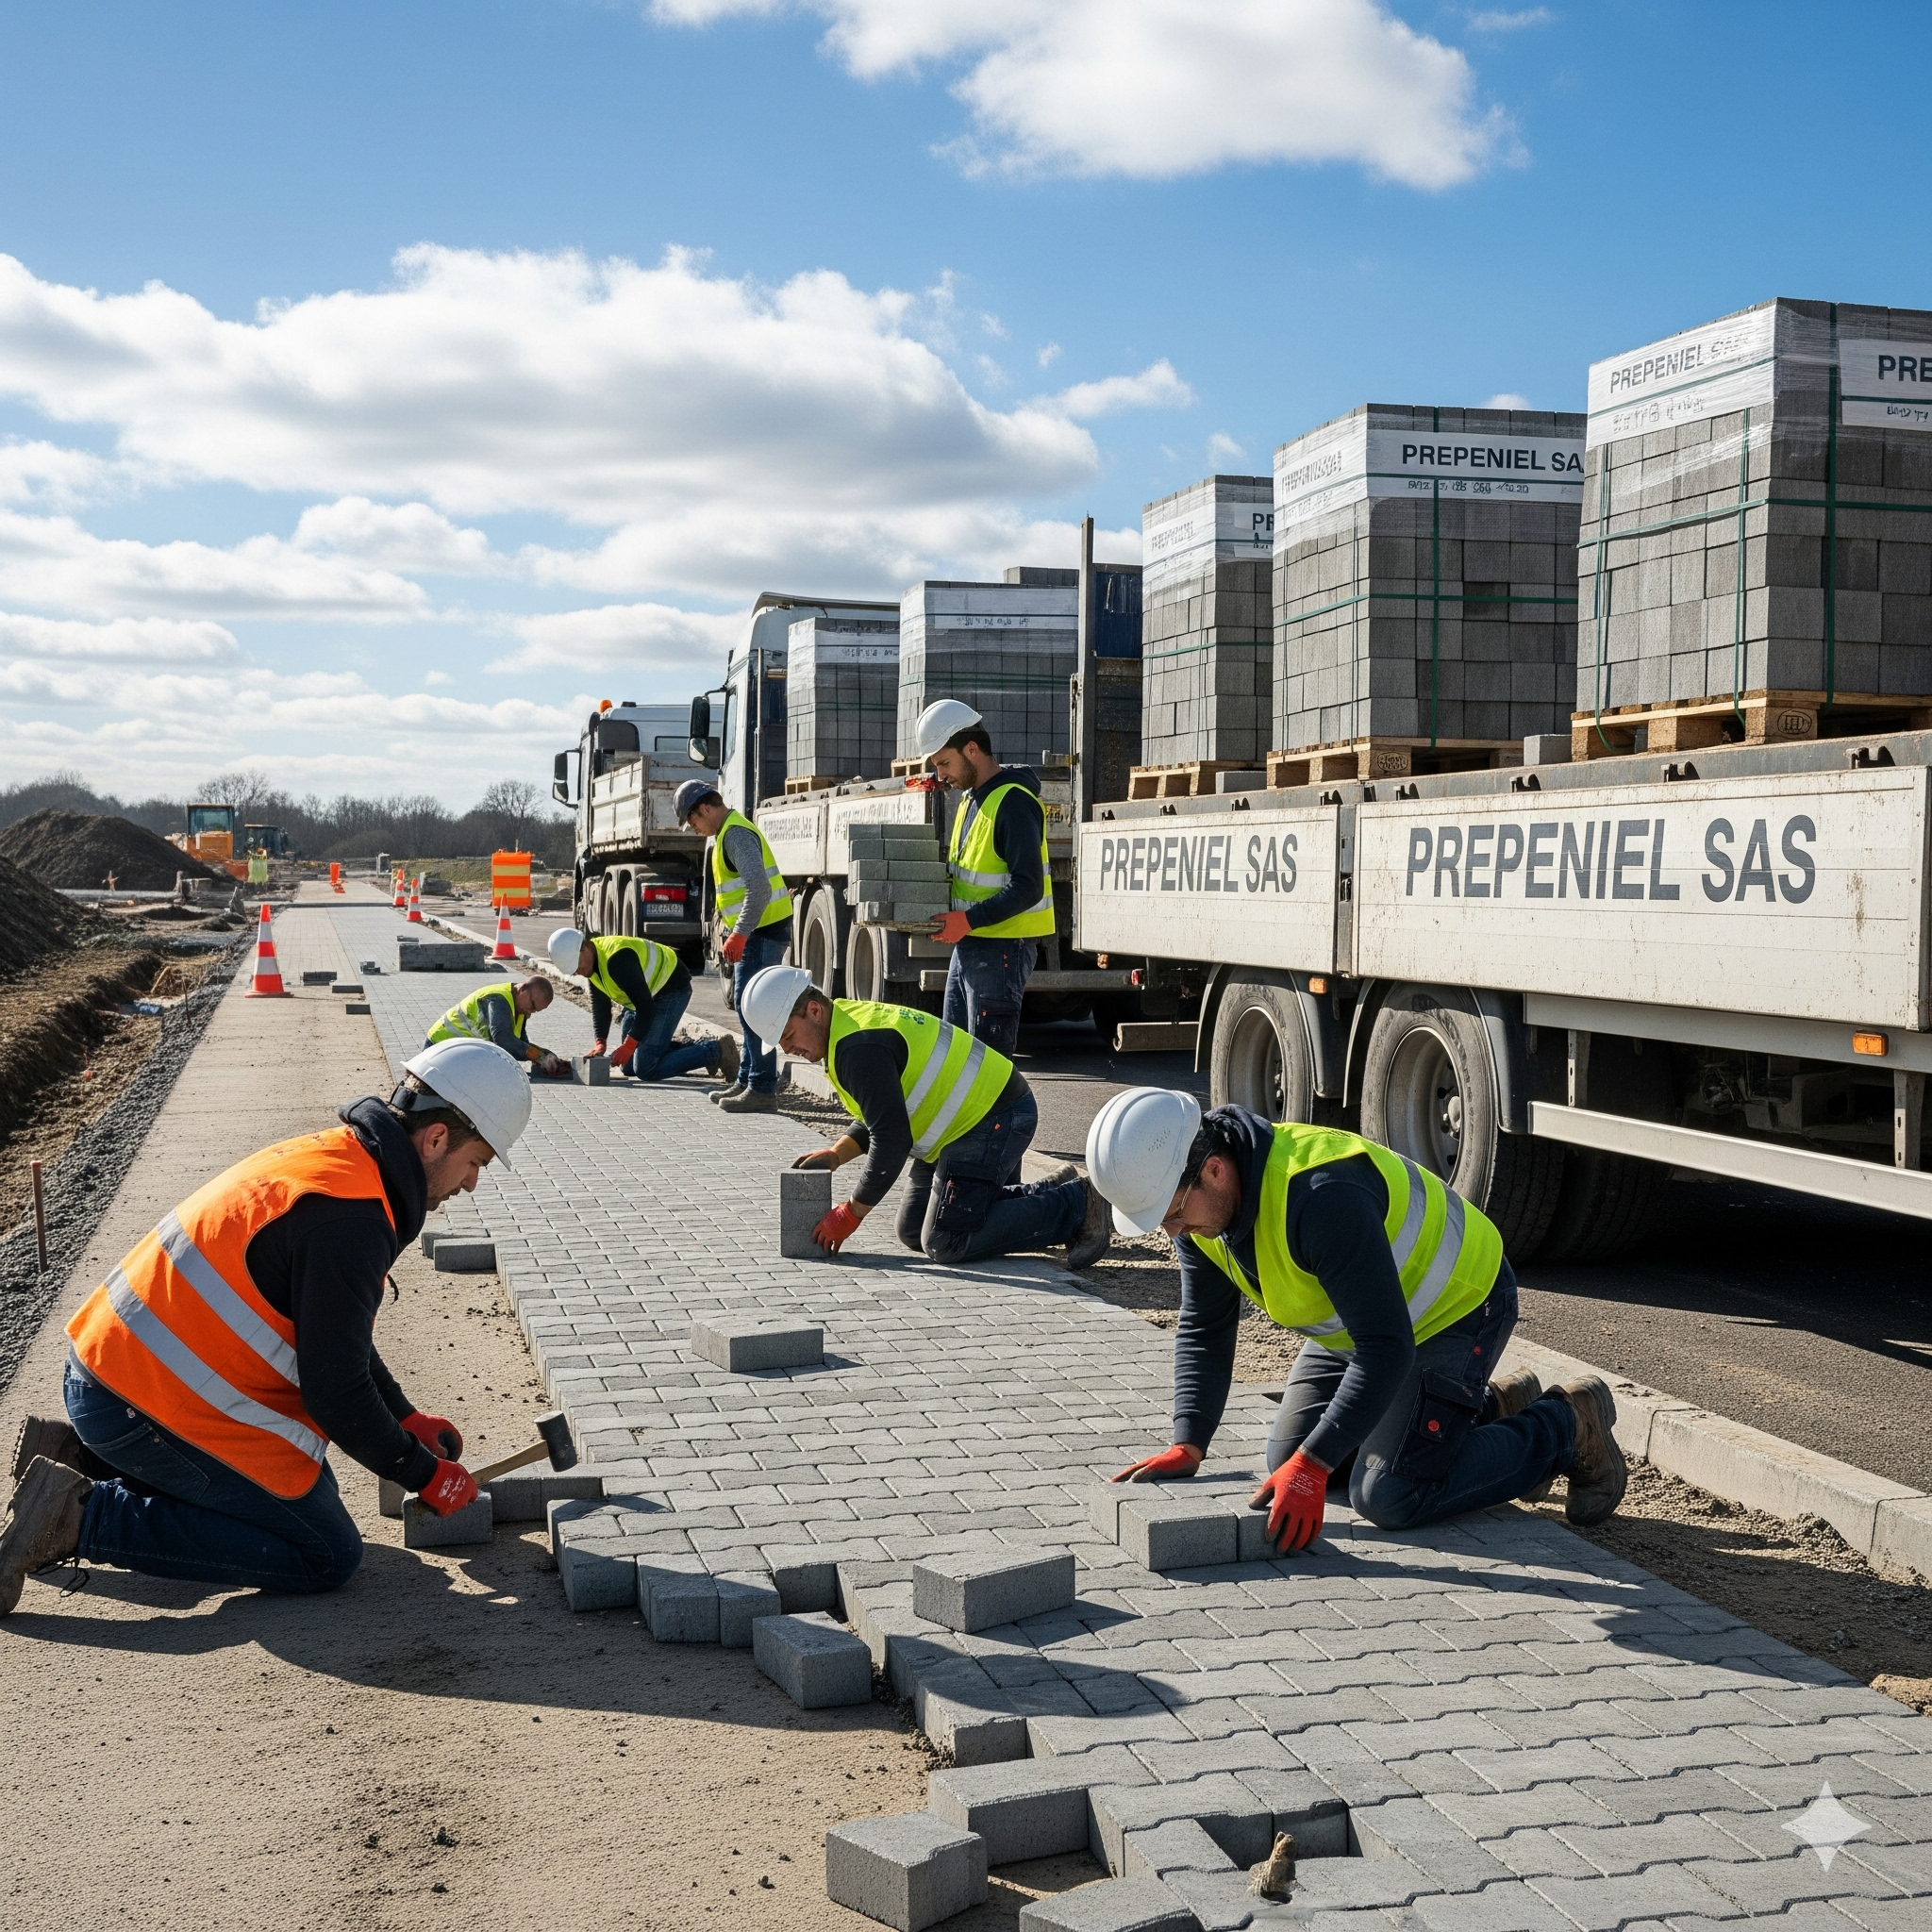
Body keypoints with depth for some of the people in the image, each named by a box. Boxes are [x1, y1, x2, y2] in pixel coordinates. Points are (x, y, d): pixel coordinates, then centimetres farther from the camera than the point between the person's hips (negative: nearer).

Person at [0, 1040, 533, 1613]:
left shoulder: (330, 1157, 9)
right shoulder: (348, 1219, -22)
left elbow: (336, 1336, 20)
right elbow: (335, 1390, -18)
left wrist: (407, 1418, 20)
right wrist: (426, 1474, -4)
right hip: (146, 1407, -10)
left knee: (304, 1480, 23)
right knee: (327, 1558, -5)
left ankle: (80, 1457, 17)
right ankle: (83, 1517, -9)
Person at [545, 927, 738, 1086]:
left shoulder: (617, 959, -32)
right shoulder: (591, 960, -2)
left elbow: (645, 1006, -32)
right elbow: (600, 1004, 6)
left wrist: (629, 1044, -29)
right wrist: (600, 1042, -6)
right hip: (645, 994, 10)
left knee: (646, 1069, -19)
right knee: (628, 1066, 12)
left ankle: (716, 1052, -11)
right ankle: (697, 1048, 18)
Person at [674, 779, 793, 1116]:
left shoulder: (735, 834, -16)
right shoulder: (729, 831, 18)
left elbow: (759, 888, -27)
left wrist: (738, 935, -28)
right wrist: (734, 933, 22)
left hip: (763, 931, -11)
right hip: (756, 931, 11)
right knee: (745, 1004, 16)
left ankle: (762, 1090, -12)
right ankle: (747, 1081, 23)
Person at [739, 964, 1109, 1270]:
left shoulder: (859, 1048, -23)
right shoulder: (851, 1022, 10)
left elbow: (891, 1140, -25)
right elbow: (880, 1118, 19)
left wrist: (850, 1214, -15)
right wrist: (834, 1155, 3)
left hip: (995, 1119, -11)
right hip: (973, 1116, 11)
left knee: (945, 1243, -15)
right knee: (914, 1233, 13)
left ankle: (1074, 1207, -7)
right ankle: (1049, 1193, 16)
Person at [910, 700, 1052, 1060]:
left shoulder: (1013, 801, -17)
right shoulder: (971, 797, 14)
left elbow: (1027, 887, -23)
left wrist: (969, 920, -26)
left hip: (1003, 947, -10)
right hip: (968, 944, 10)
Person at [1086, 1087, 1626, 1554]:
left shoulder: (1322, 1195, -39)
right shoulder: (1195, 1202, -12)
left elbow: (1386, 1348, -37)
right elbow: (1203, 1331, -1)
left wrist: (1311, 1469, -36)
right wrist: (1187, 1446, -13)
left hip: (1457, 1304, -9)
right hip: (1363, 1318, 9)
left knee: (1390, 1497, -17)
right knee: (1287, 1458, 10)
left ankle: (1569, 1426, 4)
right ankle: (1487, 1408, 22)